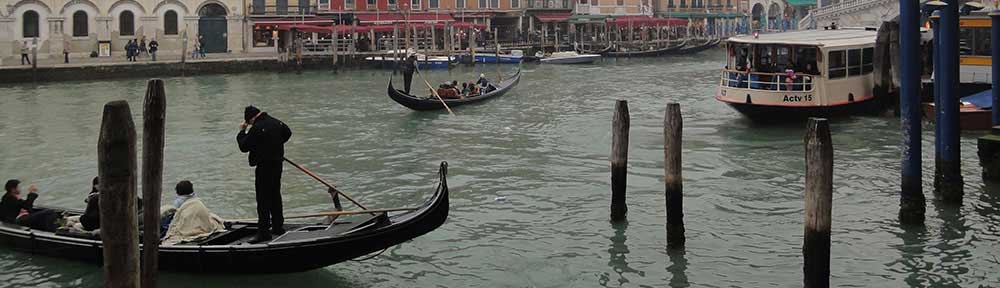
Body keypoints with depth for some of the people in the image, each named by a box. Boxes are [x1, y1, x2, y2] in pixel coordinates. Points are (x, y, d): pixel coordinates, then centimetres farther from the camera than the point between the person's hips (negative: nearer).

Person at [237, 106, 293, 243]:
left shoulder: (256, 129, -19)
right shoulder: (276, 122, 6)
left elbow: (244, 147, -15)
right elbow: (287, 133, 26)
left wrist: (242, 131, -2)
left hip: (264, 166, -8)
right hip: (277, 164, 8)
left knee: (263, 199, -5)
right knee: (275, 196, 18)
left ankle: (263, 231, -6)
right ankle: (278, 226, 27)